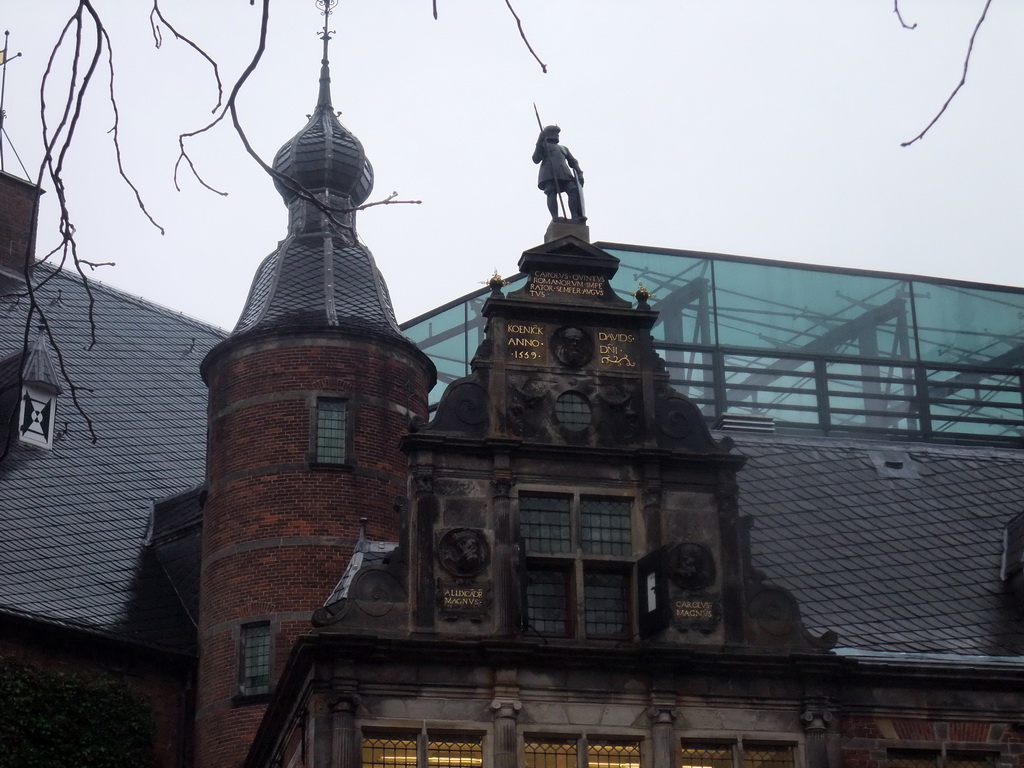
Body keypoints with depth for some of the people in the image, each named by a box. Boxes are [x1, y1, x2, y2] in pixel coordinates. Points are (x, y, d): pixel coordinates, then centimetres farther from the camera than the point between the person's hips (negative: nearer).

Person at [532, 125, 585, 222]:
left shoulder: (563, 149, 37)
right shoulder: (543, 146, 24)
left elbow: (573, 162, 27)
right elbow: (536, 159, 8)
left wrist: (579, 174, 9)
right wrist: (539, 144, -2)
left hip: (564, 174, 4)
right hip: (549, 173, -4)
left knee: (573, 190, -19)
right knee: (552, 193, -24)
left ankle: (575, 217, -32)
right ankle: (555, 216, -38)